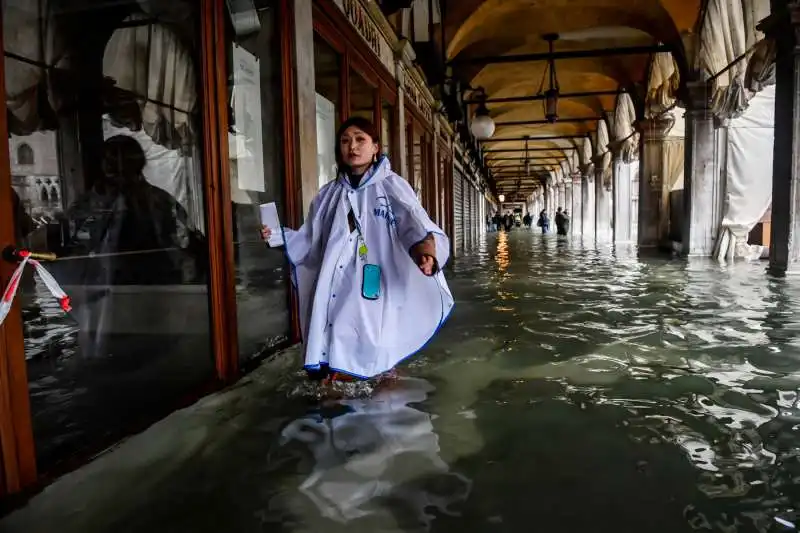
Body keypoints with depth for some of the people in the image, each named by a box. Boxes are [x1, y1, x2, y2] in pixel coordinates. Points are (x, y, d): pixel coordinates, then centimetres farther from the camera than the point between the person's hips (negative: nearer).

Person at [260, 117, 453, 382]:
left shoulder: (392, 186, 3)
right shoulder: (329, 194, 17)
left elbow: (415, 222, -14)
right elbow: (311, 241, 18)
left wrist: (426, 249, -35)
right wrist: (279, 236, 3)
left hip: (374, 296, -4)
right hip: (336, 296, 4)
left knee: (370, 373, -5)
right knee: (332, 365, 3)